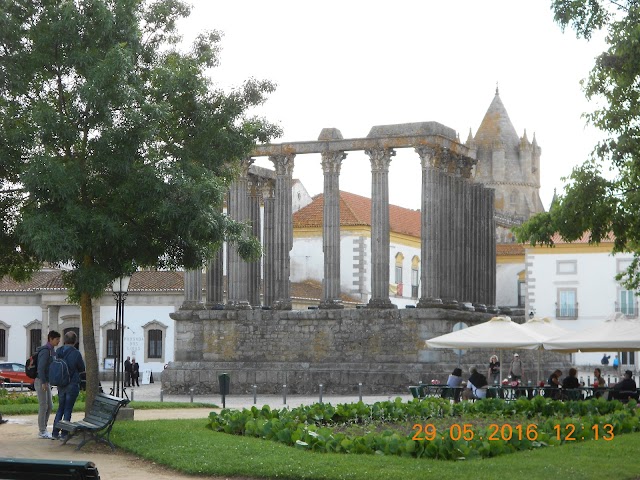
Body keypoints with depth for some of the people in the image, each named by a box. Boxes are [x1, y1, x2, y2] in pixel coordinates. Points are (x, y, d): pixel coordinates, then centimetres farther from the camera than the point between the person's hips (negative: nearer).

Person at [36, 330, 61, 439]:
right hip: (41, 382, -9)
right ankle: (42, 431, 0)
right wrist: (43, 383, -23)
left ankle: (43, 429, 16)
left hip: (46, 382, 9)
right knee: (43, 406, -5)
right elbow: (41, 367, -21)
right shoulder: (45, 350, -16)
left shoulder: (51, 350, 14)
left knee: (49, 406, 10)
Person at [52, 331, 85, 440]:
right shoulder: (76, 353, -15)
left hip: (61, 385, 5)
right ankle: (64, 434, 3)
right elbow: (82, 368, -3)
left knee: (60, 408, 15)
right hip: (72, 384, -5)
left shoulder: (58, 352, -1)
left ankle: (55, 432, 14)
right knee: (68, 409, 2)